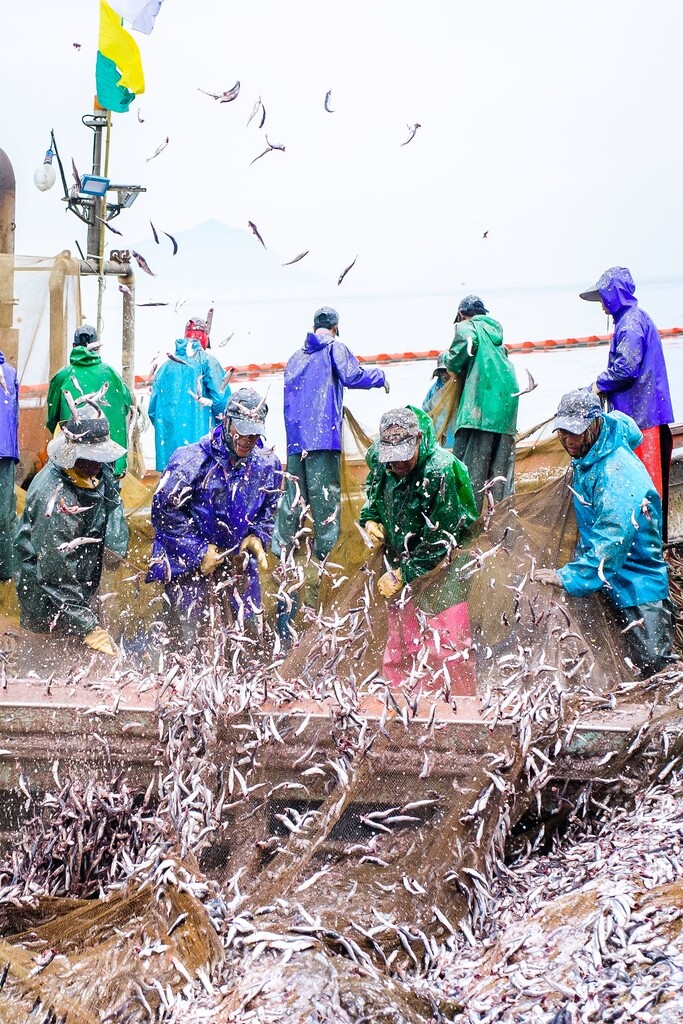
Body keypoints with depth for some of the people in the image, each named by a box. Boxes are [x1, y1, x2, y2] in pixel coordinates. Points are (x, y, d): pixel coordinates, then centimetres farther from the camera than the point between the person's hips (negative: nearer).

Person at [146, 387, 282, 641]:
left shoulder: (267, 464, -1)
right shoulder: (191, 460, -18)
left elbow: (268, 510, 17)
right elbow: (164, 511, -15)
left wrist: (257, 538, -3)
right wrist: (198, 552, -15)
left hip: (238, 561, 5)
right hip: (189, 562, -5)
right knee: (192, 634, -8)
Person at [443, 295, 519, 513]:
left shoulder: (466, 328, 3)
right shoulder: (495, 329, 25)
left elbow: (455, 362, -5)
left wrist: (444, 358, 17)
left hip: (481, 400, -7)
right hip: (508, 398, 7)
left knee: (470, 463, -7)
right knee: (501, 463, 10)